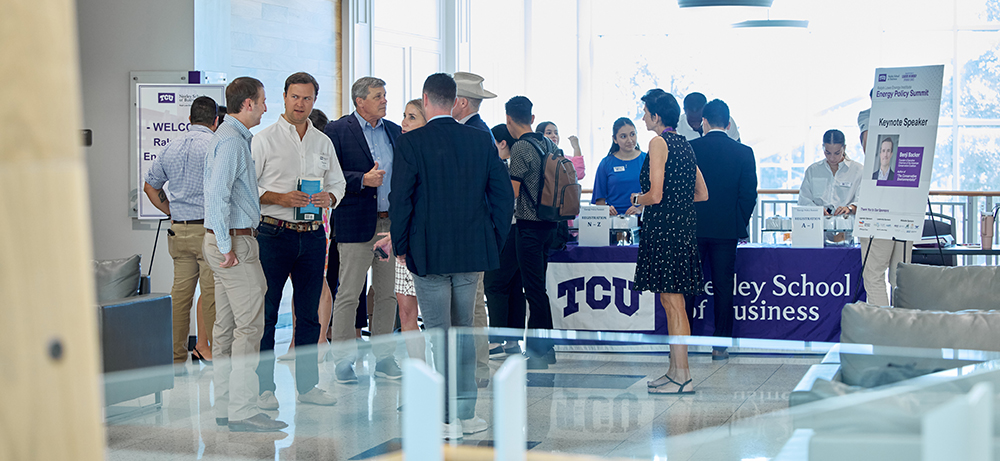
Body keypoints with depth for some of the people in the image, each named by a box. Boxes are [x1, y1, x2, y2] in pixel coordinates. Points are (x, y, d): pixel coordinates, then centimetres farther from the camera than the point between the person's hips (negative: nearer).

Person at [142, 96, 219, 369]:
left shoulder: (171, 148, 13)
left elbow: (150, 186, 23)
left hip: (178, 230, 6)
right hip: (208, 228, -6)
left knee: (180, 292, 9)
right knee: (212, 294, -2)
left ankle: (176, 356, 13)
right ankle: (217, 353, 2)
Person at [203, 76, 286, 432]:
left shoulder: (234, 137, 19)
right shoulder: (232, 140, -14)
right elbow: (217, 194, -23)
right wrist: (226, 246, -21)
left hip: (231, 242, 11)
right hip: (235, 242, -11)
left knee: (226, 326, 11)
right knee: (249, 325, -10)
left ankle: (225, 407, 15)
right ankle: (242, 410, -8)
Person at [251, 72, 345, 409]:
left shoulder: (323, 142, 13)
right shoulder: (265, 139, -1)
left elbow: (337, 183, 18)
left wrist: (328, 198, -4)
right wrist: (281, 198, -17)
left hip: (313, 235, 4)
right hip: (274, 233, -4)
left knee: (309, 314, 9)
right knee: (265, 312, -1)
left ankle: (307, 384, 17)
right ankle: (264, 387, 7)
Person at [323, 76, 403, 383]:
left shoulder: (394, 131, 14)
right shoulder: (338, 131, -4)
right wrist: (363, 180, -19)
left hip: (392, 222, 6)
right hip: (357, 223, -5)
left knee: (387, 294, 10)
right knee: (348, 295, -1)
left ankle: (383, 357, 19)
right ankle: (342, 361, 8)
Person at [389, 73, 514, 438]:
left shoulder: (410, 143, -9)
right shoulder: (482, 140, 2)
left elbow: (400, 199, -10)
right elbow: (503, 194, 3)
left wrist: (401, 246, 2)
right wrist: (493, 242, 12)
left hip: (429, 253, -4)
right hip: (473, 251, 4)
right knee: (464, 329, 14)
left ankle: (447, 418, 6)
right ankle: (466, 413, 18)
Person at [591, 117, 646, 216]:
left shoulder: (647, 160, 8)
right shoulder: (606, 163, 10)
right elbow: (600, 199, 10)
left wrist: (640, 209, -11)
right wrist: (606, 210, -10)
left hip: (640, 219, -1)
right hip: (614, 219, 1)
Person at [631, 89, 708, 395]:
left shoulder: (658, 143, -11)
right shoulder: (685, 145, 15)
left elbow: (655, 195, -18)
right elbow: (702, 194, 18)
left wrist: (636, 199, 1)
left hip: (664, 227, -9)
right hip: (685, 225, 9)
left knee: (671, 302, -6)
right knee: (674, 302, 12)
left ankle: (682, 377, -4)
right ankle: (676, 371, 17)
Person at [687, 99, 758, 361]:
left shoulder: (689, 149, -4)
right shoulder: (743, 152, -1)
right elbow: (749, 194, -1)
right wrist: (741, 225, 11)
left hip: (693, 228, 0)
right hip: (726, 230, 1)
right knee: (723, 287, 6)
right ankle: (720, 346, 7)